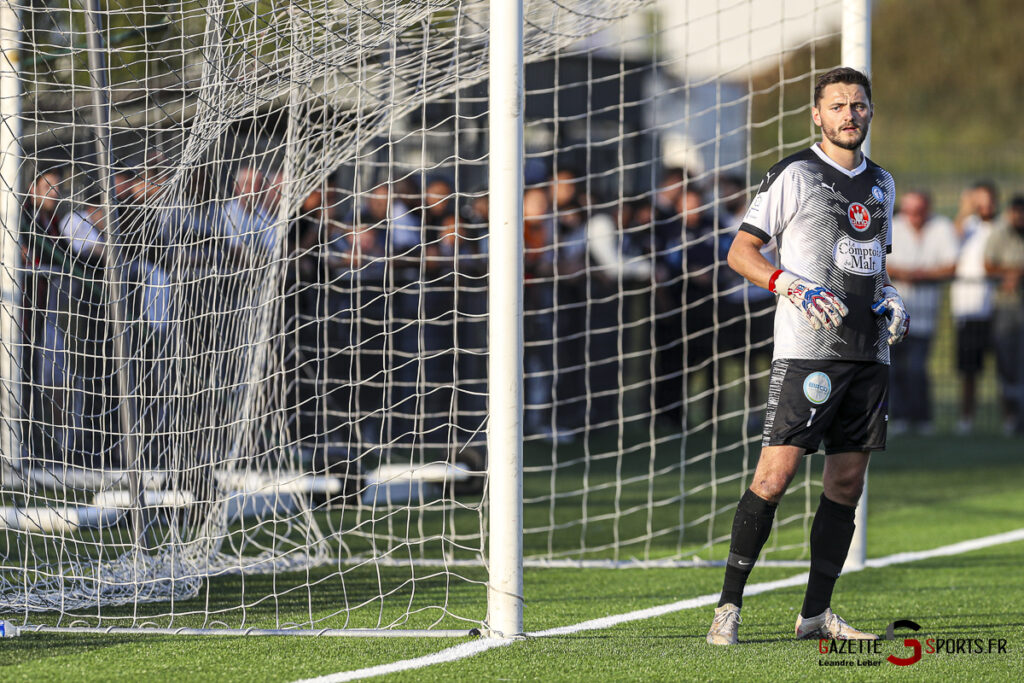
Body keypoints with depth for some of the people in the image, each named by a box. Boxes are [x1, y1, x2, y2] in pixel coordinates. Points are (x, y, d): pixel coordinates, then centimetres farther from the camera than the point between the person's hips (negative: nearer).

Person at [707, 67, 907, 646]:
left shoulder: (881, 184, 18)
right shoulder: (794, 175, -2)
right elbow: (740, 252, -3)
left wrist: (890, 297, 9)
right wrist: (795, 288, -17)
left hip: (869, 353, 6)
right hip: (808, 351, -6)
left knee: (847, 482, 4)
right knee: (777, 473, -13)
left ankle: (816, 613, 10)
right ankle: (729, 605, -9)